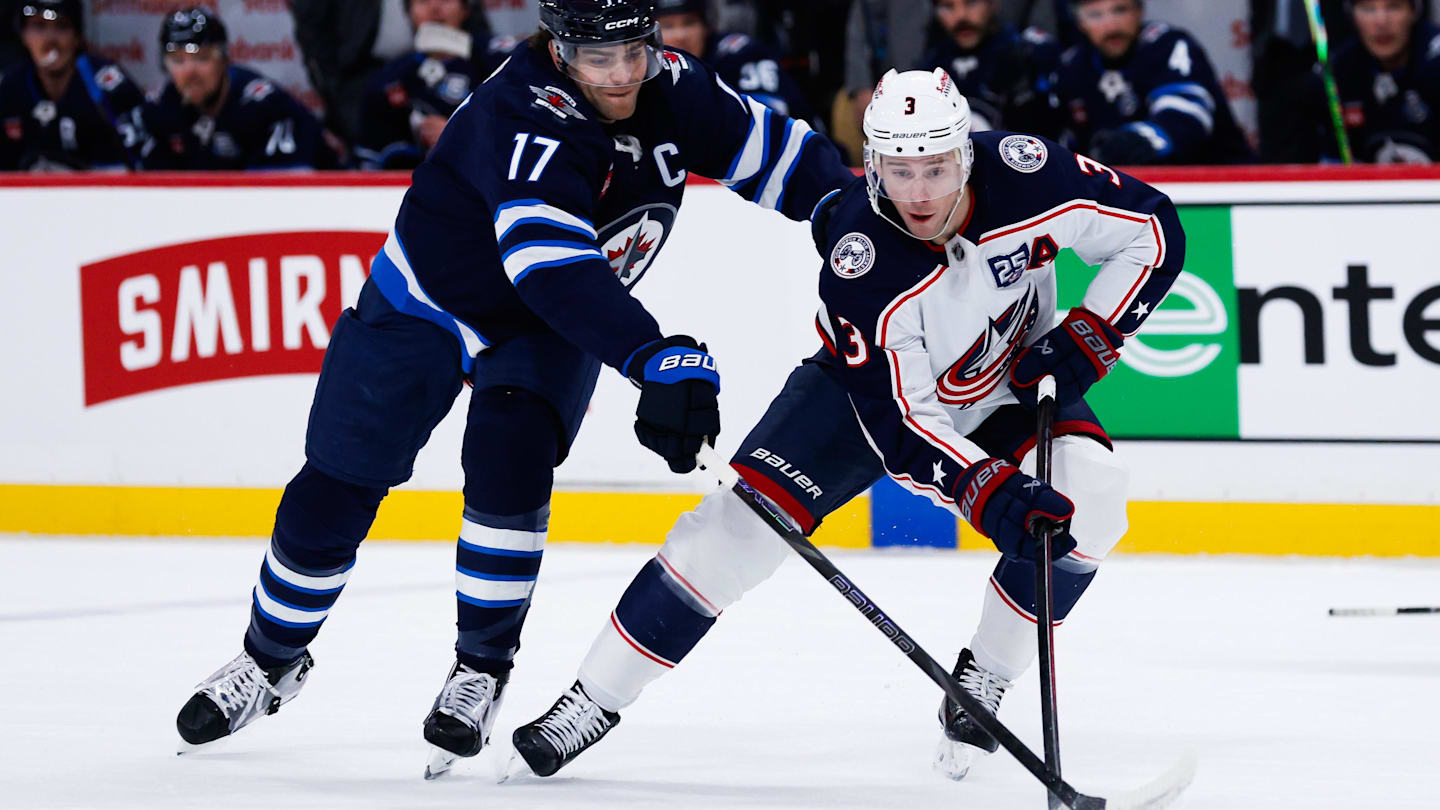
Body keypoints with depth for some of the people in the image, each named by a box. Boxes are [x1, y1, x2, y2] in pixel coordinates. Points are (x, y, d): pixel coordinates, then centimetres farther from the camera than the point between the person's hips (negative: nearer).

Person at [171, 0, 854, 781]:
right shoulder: (524, 118, -38)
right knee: (334, 491, 4)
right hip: (428, 301, -3)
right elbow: (553, 264, -51)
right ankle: (273, 658, 28)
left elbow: (769, 148, -2)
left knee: (509, 463, -23)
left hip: (549, 332, 3)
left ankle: (481, 668, -5)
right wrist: (659, 358, -62)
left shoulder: (670, 91, -18)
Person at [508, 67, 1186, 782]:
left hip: (1011, 382, 2)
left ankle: (982, 680, -6)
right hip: (876, 384, -2)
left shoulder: (1026, 174, -30)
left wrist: (1084, 342, -22)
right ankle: (594, 700, -3)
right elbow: (902, 425, -32)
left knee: (1091, 495, -25)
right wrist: (990, 494, -46)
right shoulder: (857, 259, -35)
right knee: (743, 520, -15)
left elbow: (1152, 229, -14)